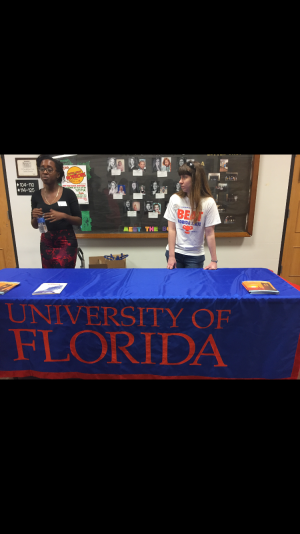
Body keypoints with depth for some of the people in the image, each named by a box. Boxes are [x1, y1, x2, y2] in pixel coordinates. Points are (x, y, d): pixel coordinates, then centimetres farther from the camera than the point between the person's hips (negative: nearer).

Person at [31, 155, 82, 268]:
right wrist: (35, 217, -10)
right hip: (46, 243, 4)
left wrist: (63, 215, -19)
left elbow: (79, 221, -2)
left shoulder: (68, 193, -5)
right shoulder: (36, 195, 4)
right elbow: (35, 226, 11)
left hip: (66, 242, -4)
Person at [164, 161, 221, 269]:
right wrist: (171, 256, -10)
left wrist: (214, 260, -8)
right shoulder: (175, 199, -6)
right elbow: (171, 229, -6)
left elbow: (210, 233, -7)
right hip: (175, 252, 1)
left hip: (195, 255, -1)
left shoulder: (208, 202, -8)